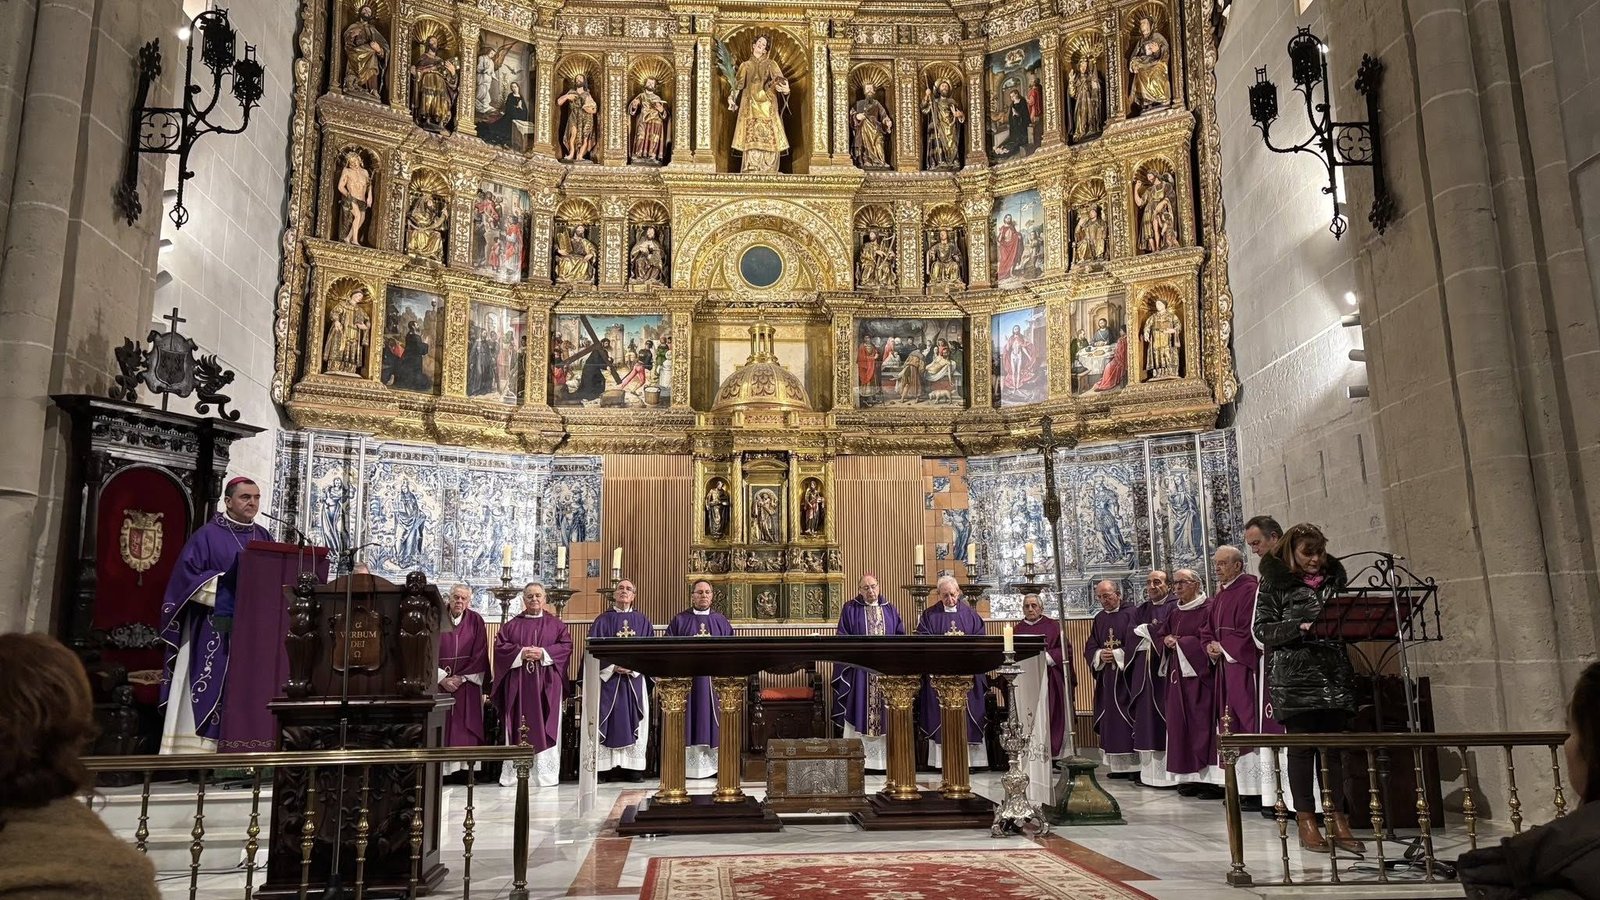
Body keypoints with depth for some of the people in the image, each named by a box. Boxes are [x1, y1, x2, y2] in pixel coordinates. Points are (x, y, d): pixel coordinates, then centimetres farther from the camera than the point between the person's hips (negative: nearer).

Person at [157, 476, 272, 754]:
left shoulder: (264, 537, 14)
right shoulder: (208, 535, -1)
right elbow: (186, 575, -9)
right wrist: (224, 586, -17)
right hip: (215, 631, -4)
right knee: (212, 691, -6)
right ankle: (199, 756, -2)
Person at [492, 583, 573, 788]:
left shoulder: (556, 624, 10)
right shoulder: (512, 625, 12)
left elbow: (566, 645, 0)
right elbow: (500, 646, 3)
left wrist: (544, 653, -13)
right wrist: (520, 653, -12)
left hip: (547, 684, -1)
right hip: (518, 684, 1)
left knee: (546, 727, -3)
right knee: (518, 728, -1)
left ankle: (546, 774, 0)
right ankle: (514, 774, 3)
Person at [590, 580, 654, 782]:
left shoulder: (642, 621, 10)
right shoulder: (603, 620, 5)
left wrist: (633, 667, -10)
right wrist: (613, 667, -14)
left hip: (635, 679, 2)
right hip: (608, 678, -2)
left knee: (634, 720, 1)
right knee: (607, 722, -3)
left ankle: (633, 769, 5)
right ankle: (602, 768, 0)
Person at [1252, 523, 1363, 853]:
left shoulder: (1334, 578, 13)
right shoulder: (1274, 583, 0)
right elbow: (1261, 629, -5)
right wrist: (1300, 627, -18)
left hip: (1335, 675, 4)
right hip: (1295, 677, -4)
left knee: (1334, 746, 5)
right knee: (1302, 746, 1)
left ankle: (1338, 819, 12)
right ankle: (1306, 820, 9)